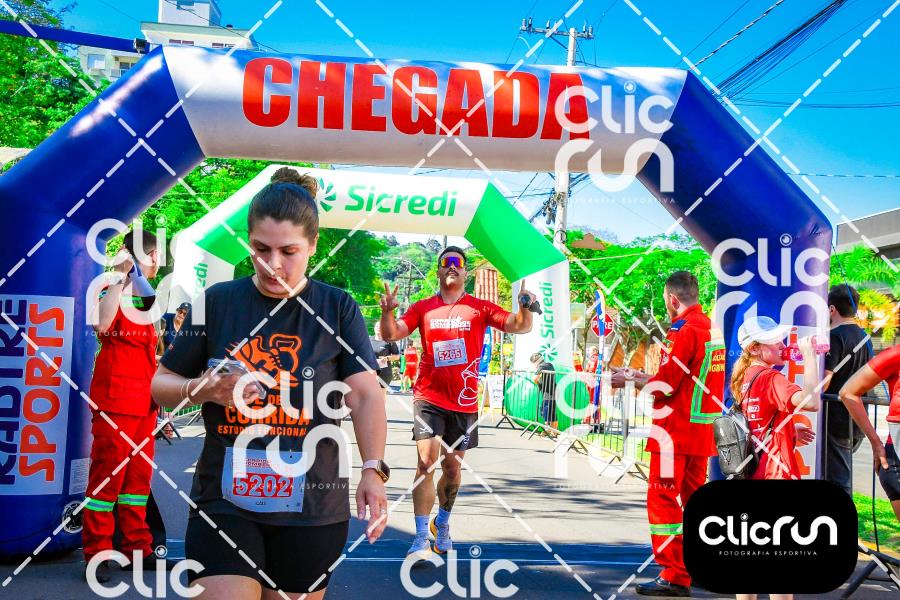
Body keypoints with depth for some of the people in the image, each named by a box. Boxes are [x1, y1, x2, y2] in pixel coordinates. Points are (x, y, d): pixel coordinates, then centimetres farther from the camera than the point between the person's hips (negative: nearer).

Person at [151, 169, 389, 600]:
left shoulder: (338, 309, 0)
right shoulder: (218, 302, 1)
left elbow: (366, 395, -7)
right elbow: (161, 385, 8)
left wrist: (373, 470, -22)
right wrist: (203, 389, -14)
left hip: (312, 504, 0)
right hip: (225, 498, 0)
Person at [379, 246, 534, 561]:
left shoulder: (480, 308, 3)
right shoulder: (423, 307, 5)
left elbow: (519, 326, -5)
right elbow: (391, 334, -2)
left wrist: (525, 307, -26)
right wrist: (387, 311, -22)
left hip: (464, 401, 1)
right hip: (429, 397, -1)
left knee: (452, 467, 13)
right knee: (426, 463, -13)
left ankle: (442, 523, 38)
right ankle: (421, 540, -8)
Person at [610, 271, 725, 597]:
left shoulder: (683, 330, -16)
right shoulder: (712, 328, 11)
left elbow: (664, 387, -17)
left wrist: (629, 381, -2)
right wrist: (643, 376, 17)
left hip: (676, 429, -9)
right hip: (702, 428, 9)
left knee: (663, 498, -3)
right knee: (693, 495, 17)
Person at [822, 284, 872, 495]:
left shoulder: (835, 337, -14)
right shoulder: (864, 337, 13)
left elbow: (824, 381, -22)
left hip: (836, 420, -9)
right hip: (857, 422, 9)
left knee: (837, 479, -5)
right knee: (843, 475, 19)